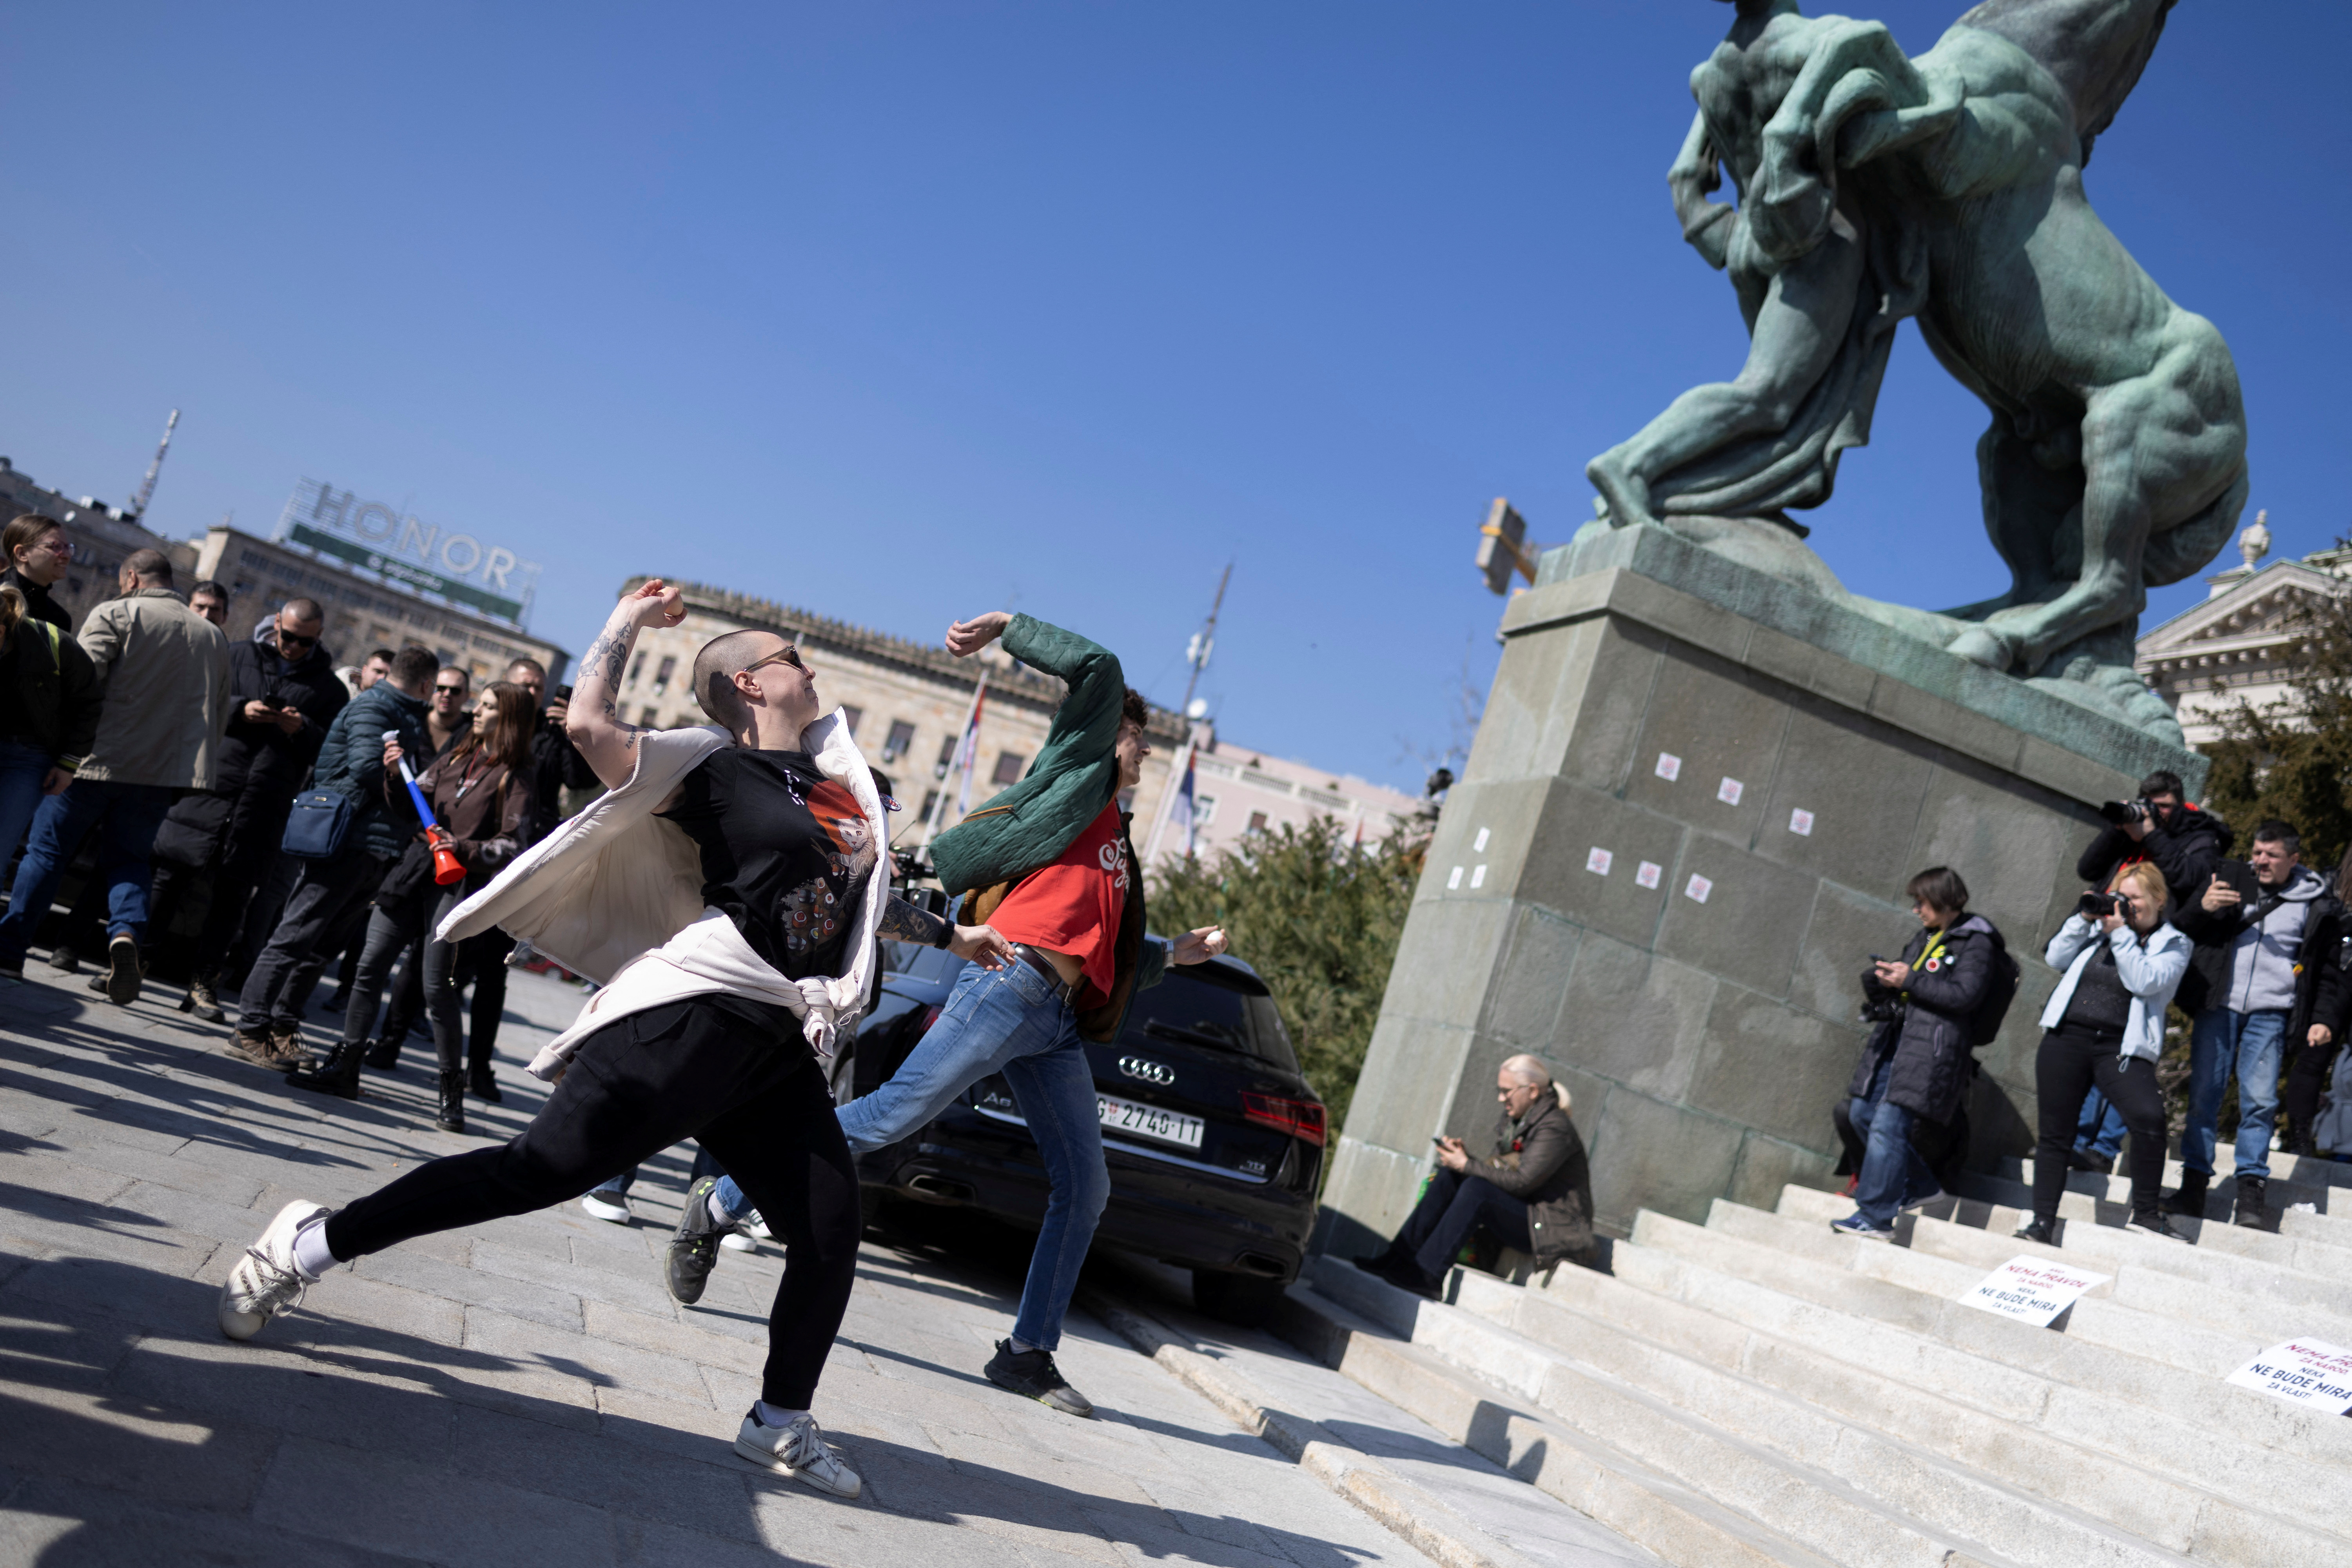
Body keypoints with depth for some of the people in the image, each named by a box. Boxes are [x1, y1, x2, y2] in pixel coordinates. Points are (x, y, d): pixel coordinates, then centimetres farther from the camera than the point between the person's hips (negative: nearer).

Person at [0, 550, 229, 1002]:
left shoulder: (115, 614, -3)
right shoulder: (213, 636, 12)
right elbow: (220, 714, 14)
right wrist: (191, 755, 20)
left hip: (97, 760, -3)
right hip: (160, 772, 4)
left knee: (46, 852, 10)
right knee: (128, 860, 11)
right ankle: (126, 932, -16)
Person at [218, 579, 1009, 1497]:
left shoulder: (836, 782, 21)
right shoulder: (717, 765, -1)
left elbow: (858, 899, 36)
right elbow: (591, 724, -16)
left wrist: (946, 936, 42)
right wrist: (629, 620, -2)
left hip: (782, 1044, 7)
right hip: (694, 1011, -7)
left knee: (831, 1233, 3)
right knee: (545, 1167, -10)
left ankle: (781, 1424, 22)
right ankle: (311, 1242, 8)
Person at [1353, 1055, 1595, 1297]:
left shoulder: (1555, 1128, -17)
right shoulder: (1514, 1121, 10)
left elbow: (1521, 1182, -23)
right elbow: (1499, 1165, 8)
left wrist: (1467, 1165, -19)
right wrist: (1463, 1155, -10)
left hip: (1554, 1229, -9)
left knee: (1477, 1188, -29)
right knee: (1449, 1175, -4)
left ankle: (1426, 1275, -31)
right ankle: (1399, 1258, -11)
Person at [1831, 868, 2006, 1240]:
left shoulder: (1974, 942, -5)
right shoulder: (1924, 937, 20)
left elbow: (1965, 996, -16)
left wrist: (1910, 980, -17)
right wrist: (1884, 978, 5)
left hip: (1933, 1046, -9)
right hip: (1897, 1036, 9)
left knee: (1888, 1124, -15)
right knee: (1861, 1113, 10)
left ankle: (1875, 1217, -11)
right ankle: (1920, 1186, 25)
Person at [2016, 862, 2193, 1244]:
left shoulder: (2173, 944, 5)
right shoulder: (2100, 926, 14)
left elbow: (2144, 981, -12)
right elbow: (2056, 959, 7)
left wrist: (2120, 934, -12)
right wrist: (2084, 919, 0)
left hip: (2120, 1048, -3)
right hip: (2066, 1039, 3)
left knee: (2149, 1116, -25)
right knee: (2055, 1133, 4)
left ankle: (2146, 1211, -6)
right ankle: (2042, 1223, 12)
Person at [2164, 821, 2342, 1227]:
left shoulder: (2316, 903, 4)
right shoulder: (2230, 878, 7)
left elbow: (2329, 967, 12)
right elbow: (2183, 931, 8)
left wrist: (2323, 1017, 3)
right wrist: (2203, 909, -13)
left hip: (2269, 1015, -1)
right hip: (2218, 1006, 1)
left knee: (2260, 1101, -5)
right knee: (2202, 1096, 1)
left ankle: (2251, 1191, 3)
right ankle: (2194, 1184, 8)